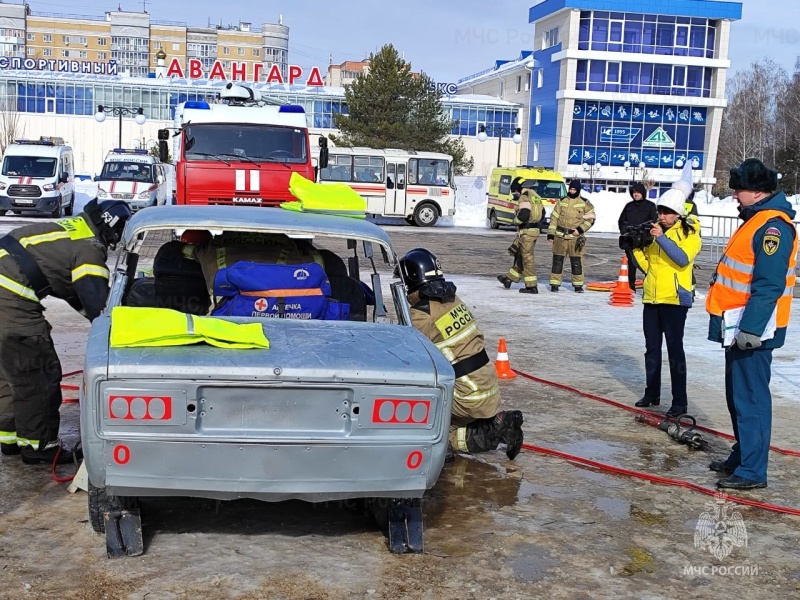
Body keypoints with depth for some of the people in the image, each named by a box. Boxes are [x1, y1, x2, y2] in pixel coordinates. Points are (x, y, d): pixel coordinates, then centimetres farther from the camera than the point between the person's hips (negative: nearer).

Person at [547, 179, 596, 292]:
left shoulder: (585, 203, 1)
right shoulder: (562, 202, 6)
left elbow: (591, 219, 2)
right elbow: (554, 218, 7)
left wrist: (580, 229, -10)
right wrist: (551, 233, 2)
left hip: (575, 237, -1)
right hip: (560, 236, 2)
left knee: (577, 262, 0)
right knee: (557, 260, 2)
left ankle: (578, 285, 11)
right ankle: (555, 284, 8)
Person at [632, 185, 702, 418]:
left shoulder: (689, 232, -4)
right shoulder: (654, 230, 12)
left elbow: (683, 259, -21)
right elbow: (647, 265, 11)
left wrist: (662, 238, -25)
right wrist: (636, 248, -5)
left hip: (675, 298, -6)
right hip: (651, 297, 6)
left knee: (674, 348, -6)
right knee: (652, 348, 13)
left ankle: (680, 401, -2)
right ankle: (652, 393, 25)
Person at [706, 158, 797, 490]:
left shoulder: (772, 226, -17)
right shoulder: (756, 220, 15)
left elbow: (769, 285, -24)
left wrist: (751, 328, -26)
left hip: (752, 330, -11)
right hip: (739, 326, 11)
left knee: (750, 397, -6)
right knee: (738, 394, 17)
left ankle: (752, 470, -1)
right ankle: (742, 456, 29)